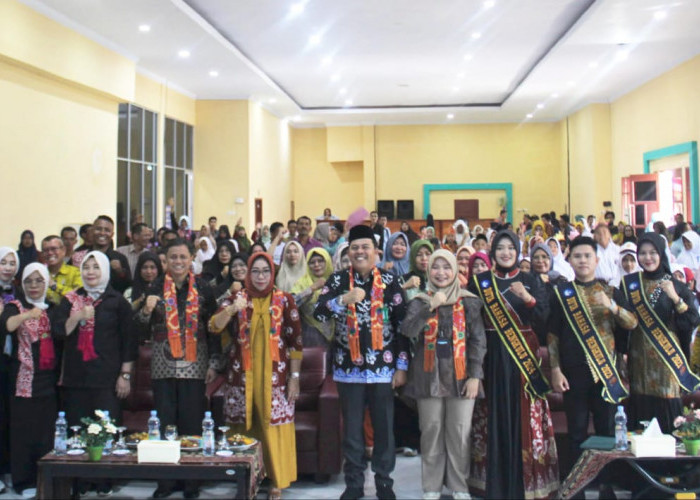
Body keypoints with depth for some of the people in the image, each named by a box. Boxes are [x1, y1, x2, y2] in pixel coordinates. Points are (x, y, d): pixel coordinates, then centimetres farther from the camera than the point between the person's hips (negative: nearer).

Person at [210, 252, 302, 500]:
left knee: (274, 427, -1)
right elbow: (214, 326, -8)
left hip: (274, 375, -1)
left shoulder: (284, 300, 1)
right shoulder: (238, 298, 5)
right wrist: (231, 309, -26)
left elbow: (296, 341, 1)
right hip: (243, 375, 2)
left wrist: (295, 376, -3)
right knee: (244, 427, 5)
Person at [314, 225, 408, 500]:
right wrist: (344, 299, -26)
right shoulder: (338, 280, 1)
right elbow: (318, 313, -10)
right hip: (349, 367, 0)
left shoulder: (389, 282, 0)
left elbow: (402, 324, 1)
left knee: (383, 428, 9)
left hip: (382, 367, 0)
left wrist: (401, 366, -2)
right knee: (352, 429, 9)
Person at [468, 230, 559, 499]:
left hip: (524, 357, 0)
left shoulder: (530, 281, 7)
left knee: (524, 418, -1)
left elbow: (544, 318, -2)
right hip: (491, 358, 0)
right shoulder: (480, 281, 6)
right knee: (496, 417, 1)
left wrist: (528, 299, -18)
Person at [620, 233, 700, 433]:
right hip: (639, 358, 2)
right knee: (639, 408, 1)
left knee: (667, 411, -3)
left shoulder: (676, 286, 1)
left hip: (667, 357, -1)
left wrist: (675, 298, -21)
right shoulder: (629, 283, 6)